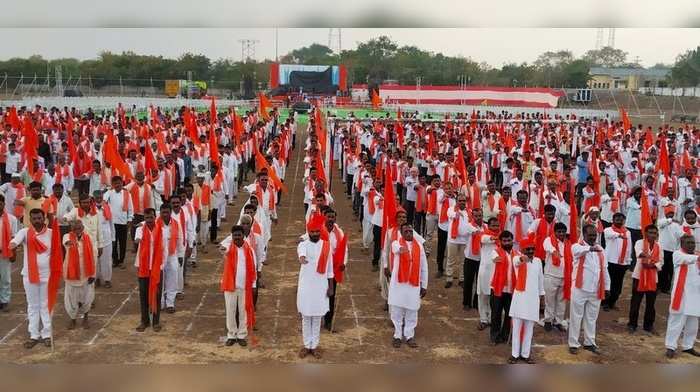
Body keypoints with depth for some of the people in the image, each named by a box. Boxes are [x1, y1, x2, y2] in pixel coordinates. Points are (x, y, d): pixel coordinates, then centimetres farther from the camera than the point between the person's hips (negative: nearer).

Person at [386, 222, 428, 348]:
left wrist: (424, 286, 8)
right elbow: (396, 248, -31)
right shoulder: (396, 243, -4)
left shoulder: (419, 246, 5)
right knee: (396, 310, 5)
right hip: (398, 283, -2)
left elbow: (424, 266, 9)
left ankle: (409, 336, 20)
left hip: (414, 284, 2)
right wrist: (401, 249, -57)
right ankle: (397, 336, 18)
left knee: (412, 312, 8)